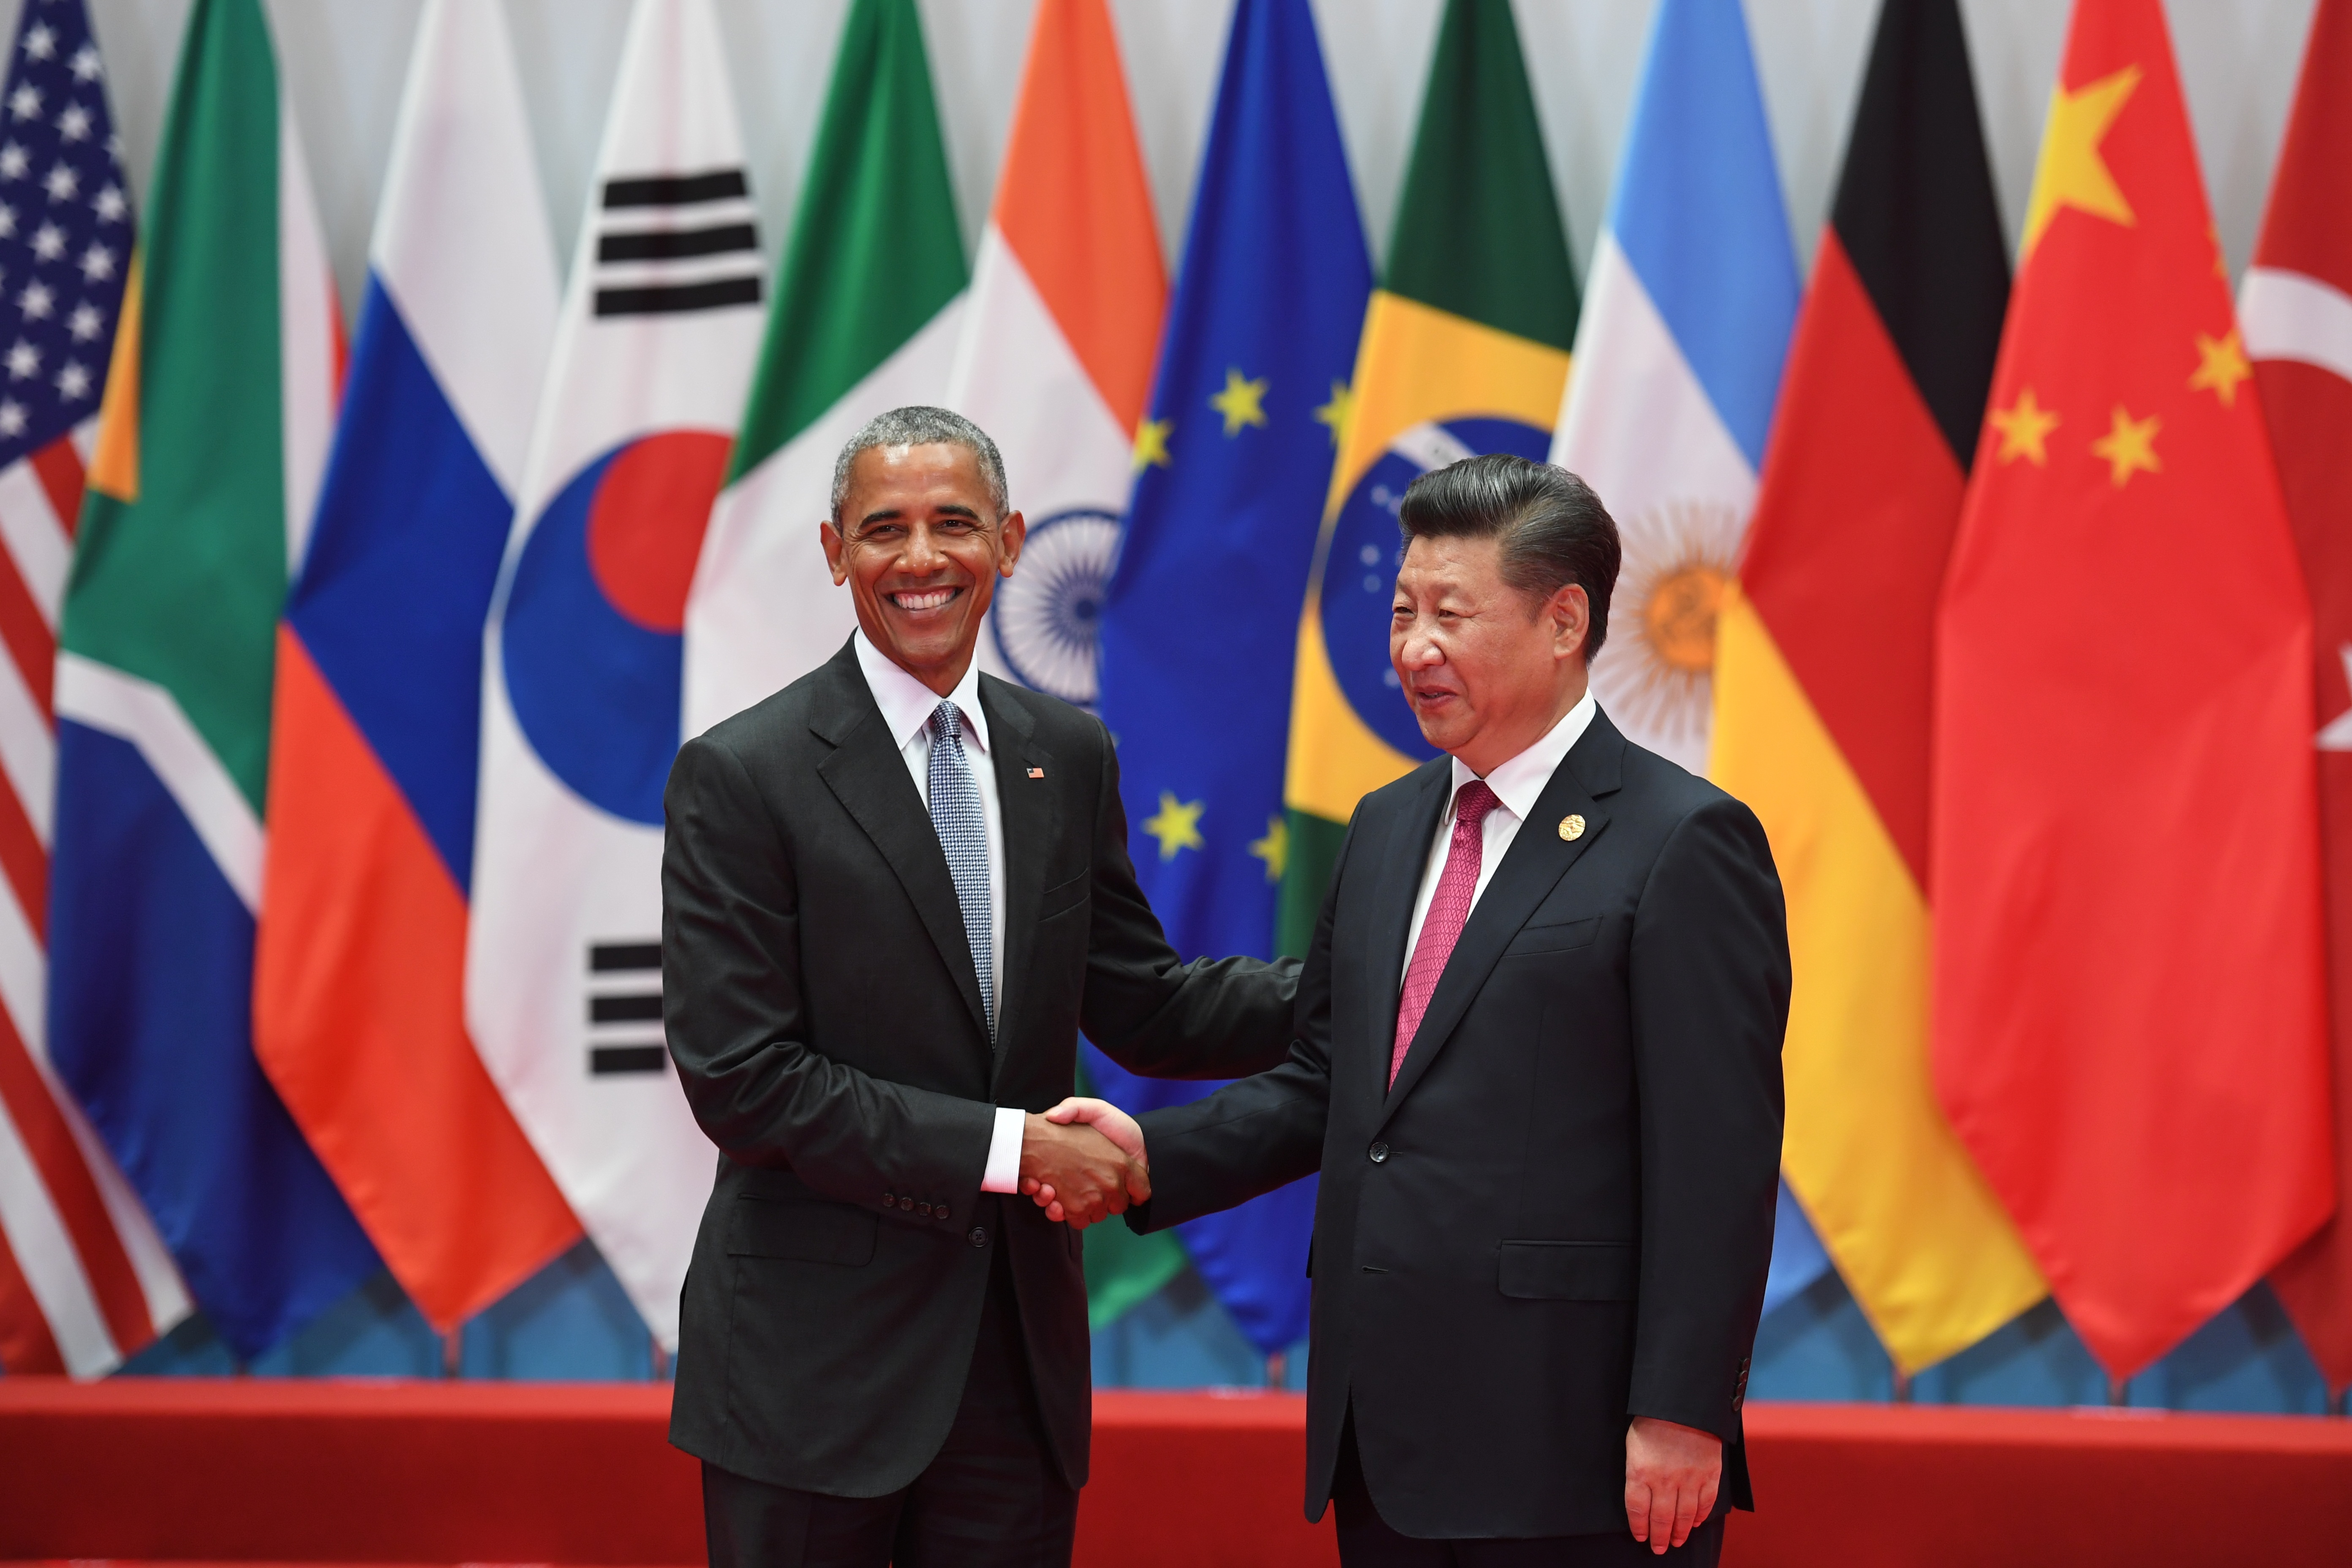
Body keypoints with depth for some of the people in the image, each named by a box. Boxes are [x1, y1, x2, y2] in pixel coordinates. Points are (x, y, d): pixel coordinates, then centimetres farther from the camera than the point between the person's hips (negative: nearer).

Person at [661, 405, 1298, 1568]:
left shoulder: (1068, 758, 10)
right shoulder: (741, 777, -8)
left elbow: (1140, 1008, 15)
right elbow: (741, 1079, -14)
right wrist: (1008, 1148, -16)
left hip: (1020, 1357, 5)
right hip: (815, 1367, -5)